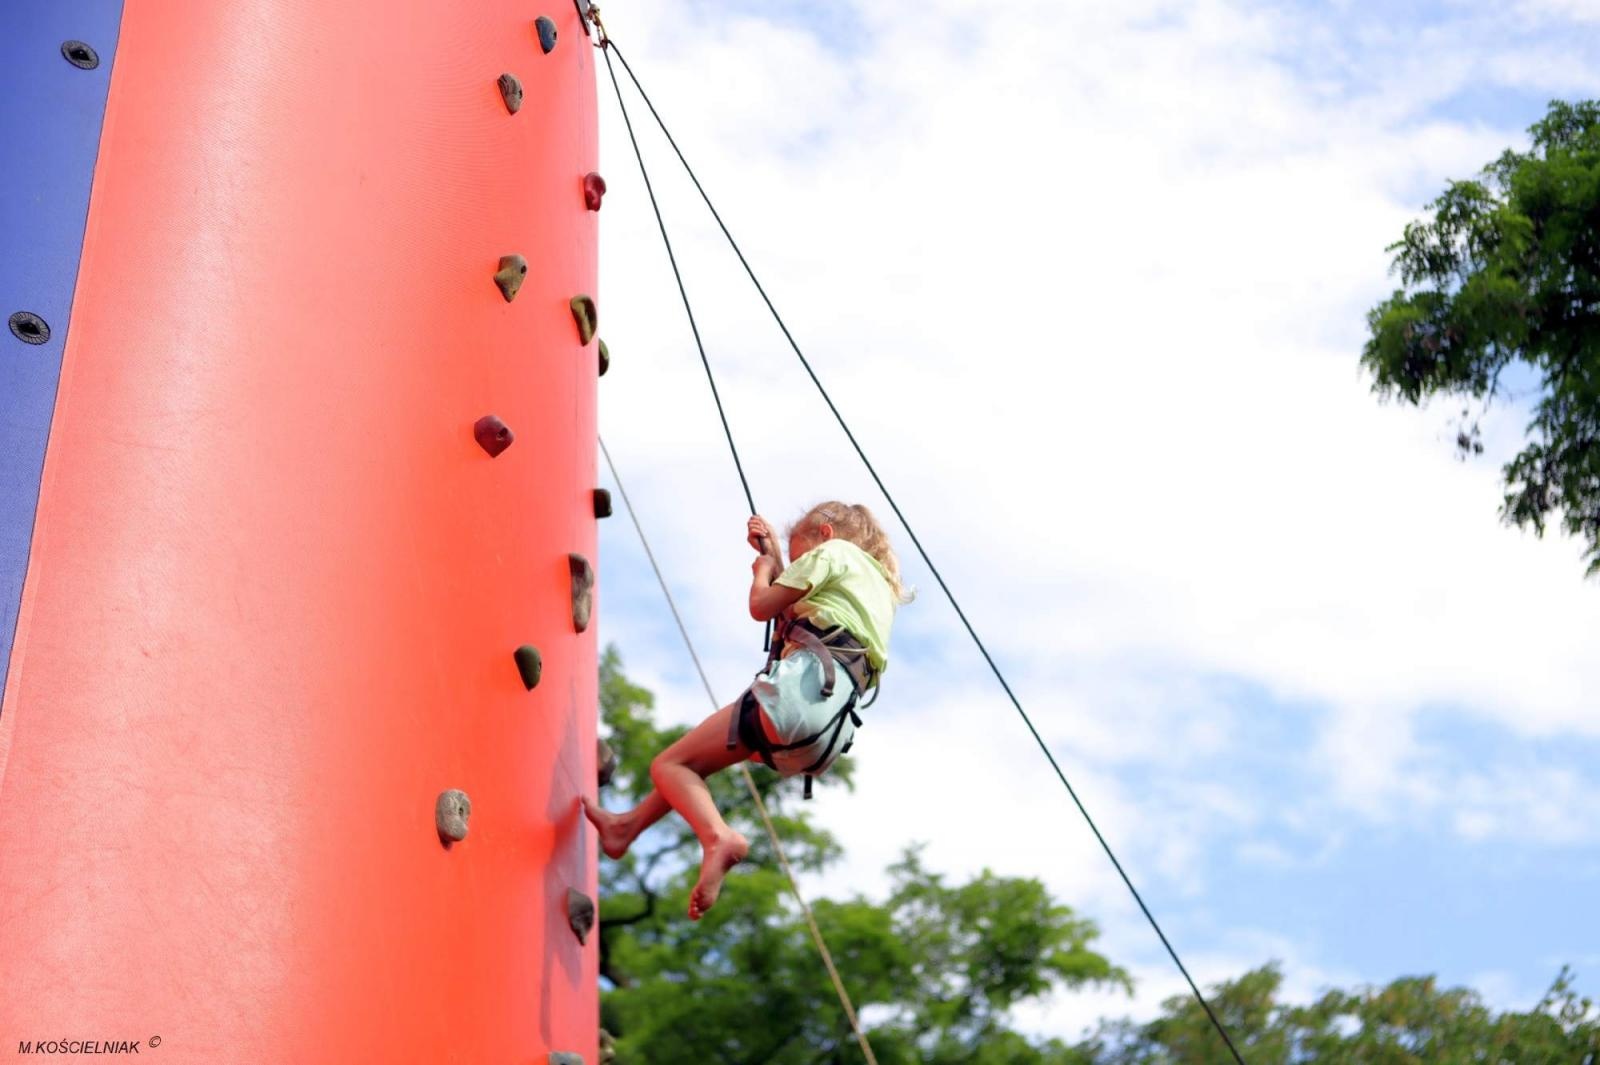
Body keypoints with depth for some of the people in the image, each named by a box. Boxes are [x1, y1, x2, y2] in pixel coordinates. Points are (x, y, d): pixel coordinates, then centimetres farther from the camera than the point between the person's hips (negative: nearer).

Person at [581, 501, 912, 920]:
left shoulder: (833, 550, 8)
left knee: (669, 765, -8)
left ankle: (718, 838, -33)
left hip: (804, 687, -9)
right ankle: (629, 825, 32)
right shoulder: (877, 582, 33)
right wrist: (775, 560, 40)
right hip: (834, 725, 9)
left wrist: (763, 571, 25)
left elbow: (762, 606, 6)